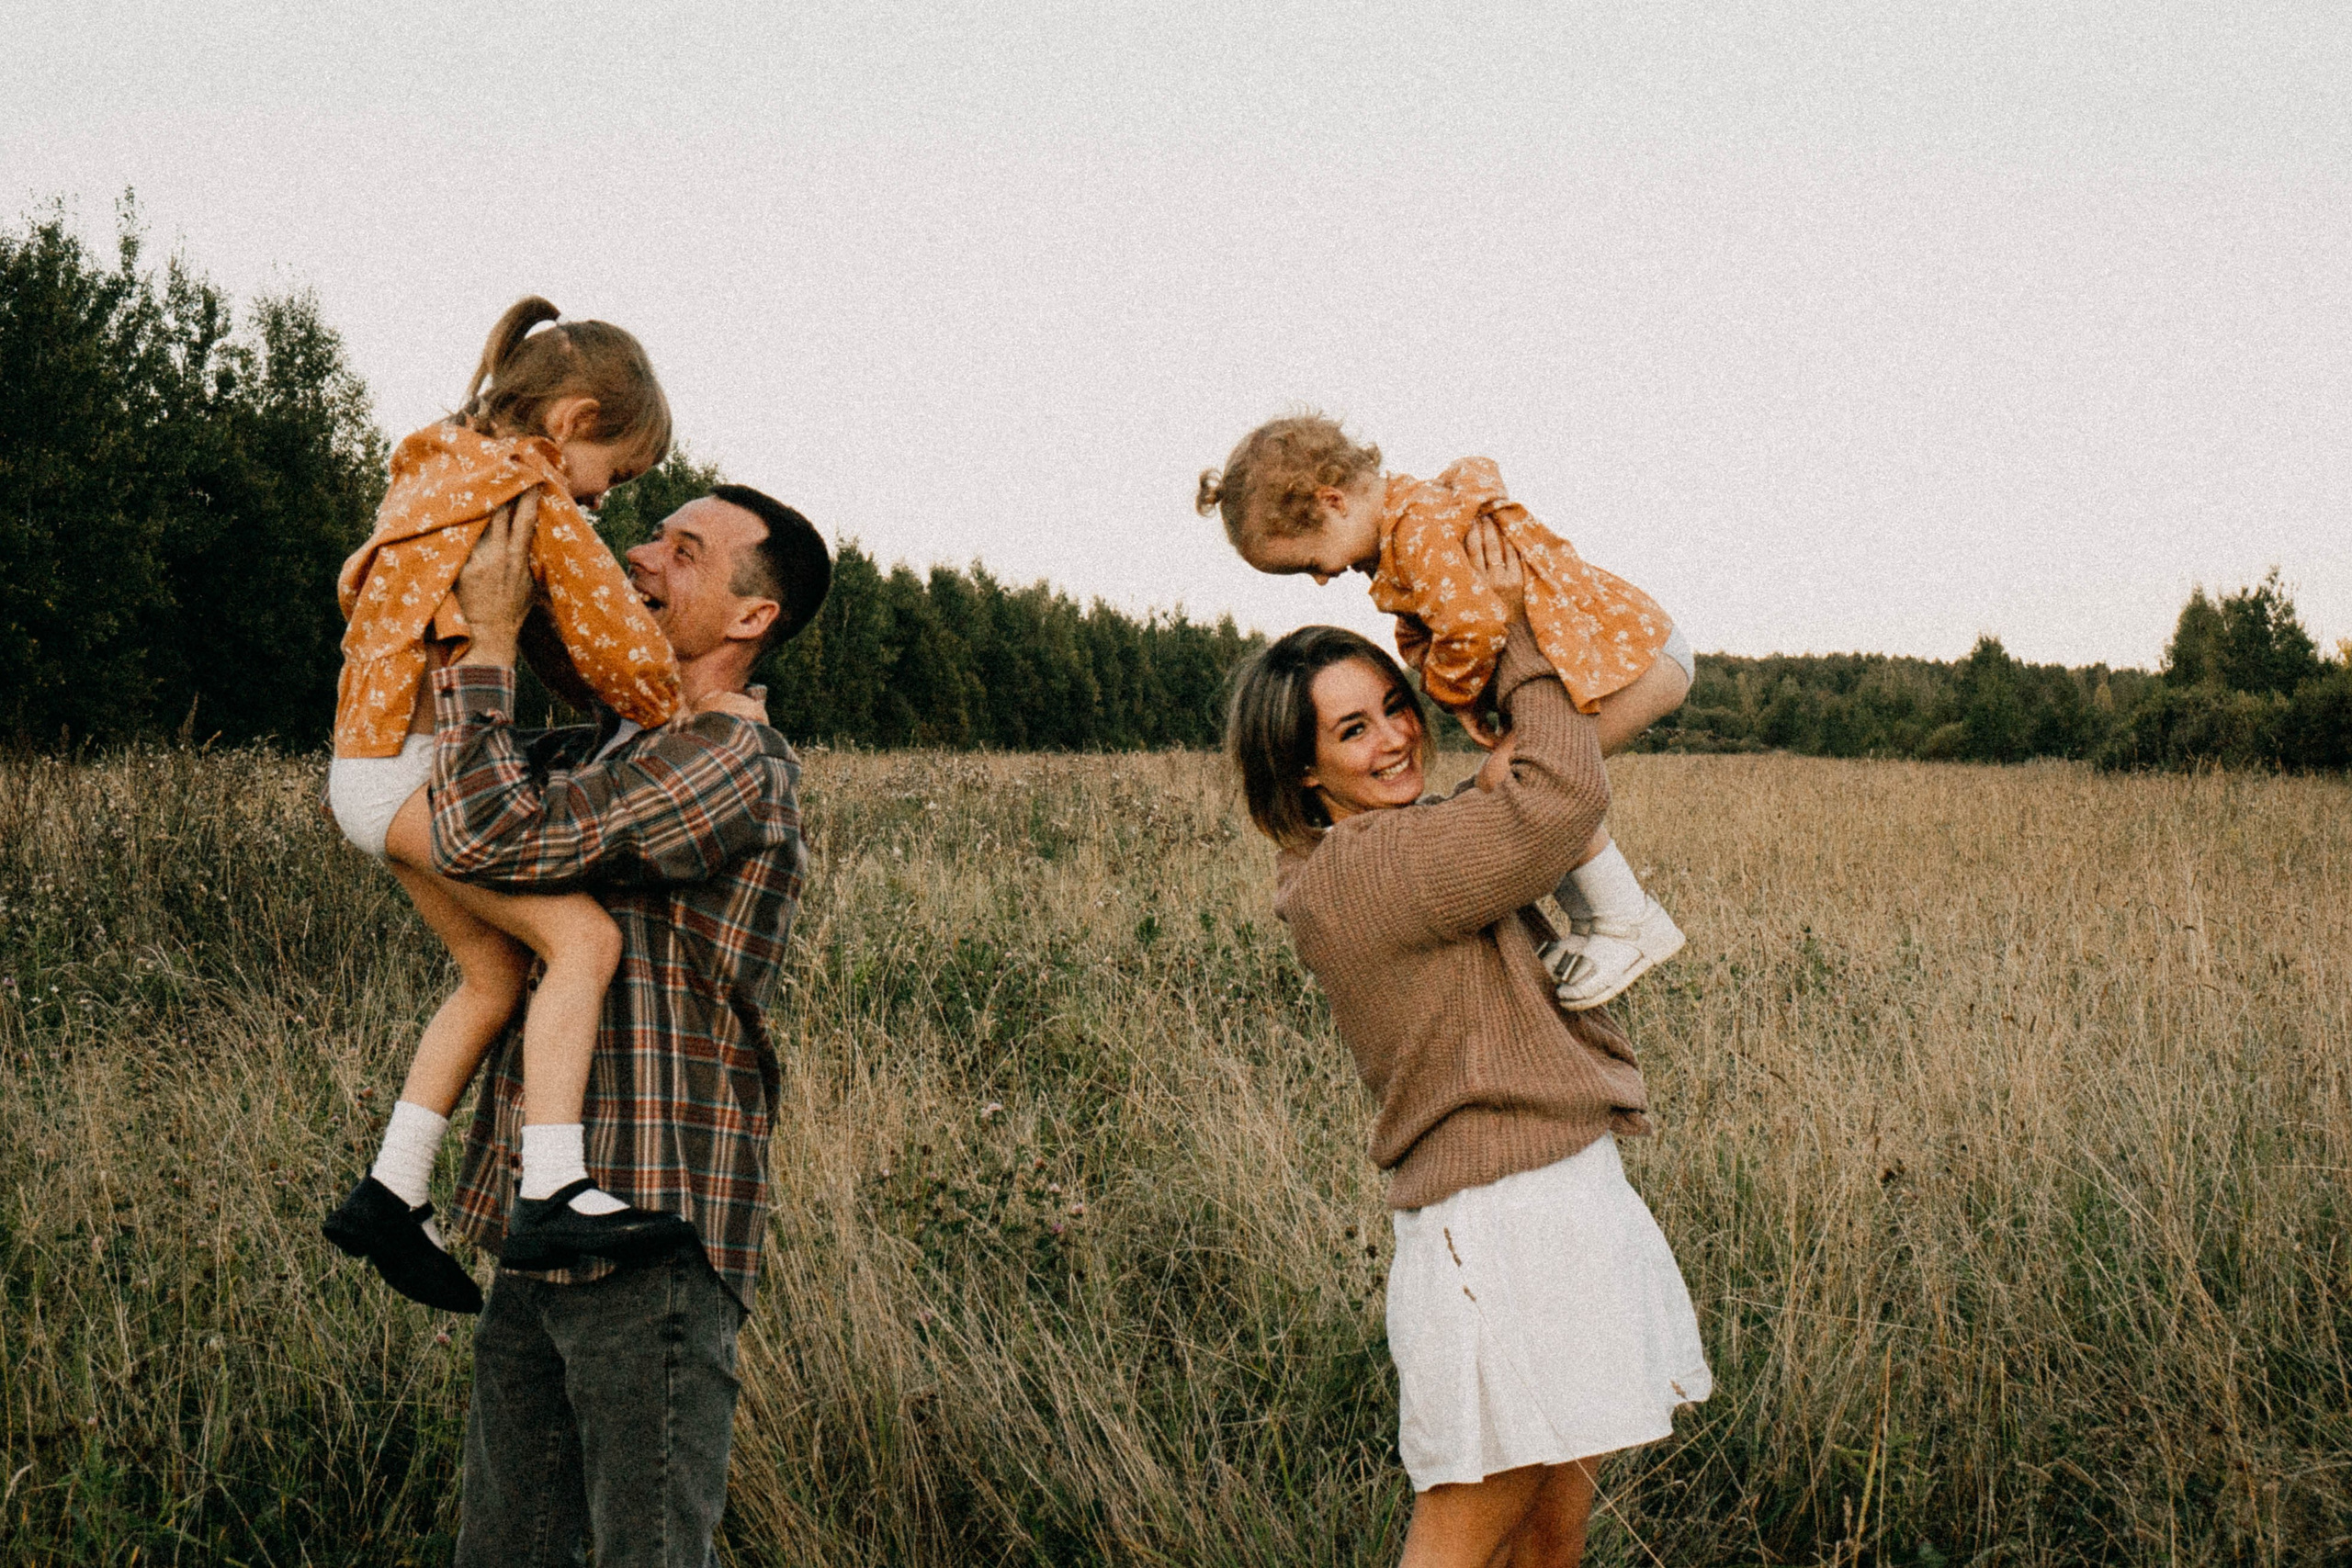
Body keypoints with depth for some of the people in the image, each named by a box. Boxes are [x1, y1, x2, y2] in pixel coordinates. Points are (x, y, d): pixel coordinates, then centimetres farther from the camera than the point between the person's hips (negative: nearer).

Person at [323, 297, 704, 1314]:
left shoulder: (440, 472, 19)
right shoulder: (537, 499, -11)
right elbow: (622, 647, -15)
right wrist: (672, 720, 7)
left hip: (373, 774, 11)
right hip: (413, 769, -11)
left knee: (496, 974, 15)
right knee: (583, 936, -20)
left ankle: (391, 1193, 16)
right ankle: (555, 1195, -29)